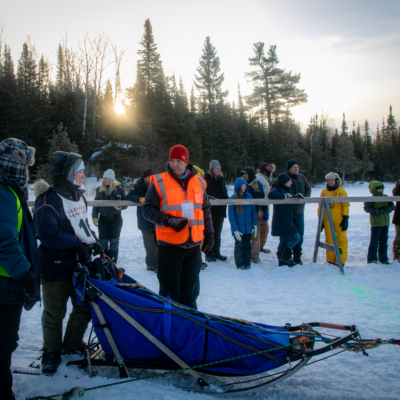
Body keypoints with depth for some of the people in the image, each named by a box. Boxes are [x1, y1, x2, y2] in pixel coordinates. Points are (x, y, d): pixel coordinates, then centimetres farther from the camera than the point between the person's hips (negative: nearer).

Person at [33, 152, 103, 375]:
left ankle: (73, 343, 37)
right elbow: (48, 234, -26)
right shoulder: (49, 201, -18)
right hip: (56, 268, -8)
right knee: (55, 314, 8)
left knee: (85, 307, 16)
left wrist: (94, 241, 2)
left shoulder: (78, 196, 9)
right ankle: (52, 352, 29)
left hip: (81, 265, 8)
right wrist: (77, 243, -21)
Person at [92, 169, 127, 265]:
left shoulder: (119, 189, -4)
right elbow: (95, 205, 9)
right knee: (103, 241, 1)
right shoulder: (99, 190, 2)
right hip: (103, 218, 2)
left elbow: (126, 203, 2)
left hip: (116, 218, -1)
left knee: (114, 241, 3)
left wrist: (120, 206, -20)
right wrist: (94, 217, 1)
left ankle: (113, 263, 11)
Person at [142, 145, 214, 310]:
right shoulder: (160, 182, -6)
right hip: (170, 246, -4)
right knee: (170, 291, 6)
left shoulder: (198, 182, 7)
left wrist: (209, 234, 12)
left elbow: (206, 210, 16)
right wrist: (170, 221, -17)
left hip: (193, 246, 4)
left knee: (190, 291, 15)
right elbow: (147, 209, -5)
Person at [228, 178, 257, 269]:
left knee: (247, 245, 12)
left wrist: (255, 224, 1)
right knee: (239, 245, 6)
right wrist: (235, 230, -15)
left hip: (248, 227, 3)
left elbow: (253, 211, 6)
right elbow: (231, 216, -10)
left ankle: (247, 264, 23)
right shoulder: (232, 199, -10)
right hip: (238, 228, -3)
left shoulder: (249, 197, 0)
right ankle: (239, 264, 19)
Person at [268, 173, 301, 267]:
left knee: (284, 240, 14)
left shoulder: (287, 190, 13)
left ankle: (282, 261, 22)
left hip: (287, 220, 10)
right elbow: (271, 195, -36)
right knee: (296, 237, -6)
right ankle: (285, 256, 0)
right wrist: (285, 196, -28)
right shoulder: (278, 189, -15)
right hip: (282, 220, -10)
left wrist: (296, 196, 3)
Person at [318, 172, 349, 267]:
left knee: (341, 239, -1)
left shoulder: (341, 190, 1)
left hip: (339, 219, -3)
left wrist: (345, 218, -7)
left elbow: (345, 205, -1)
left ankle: (341, 261, 5)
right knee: (329, 240, 5)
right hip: (327, 219, 3)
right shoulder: (324, 191, 9)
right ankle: (331, 260, 12)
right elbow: (321, 206, 12)